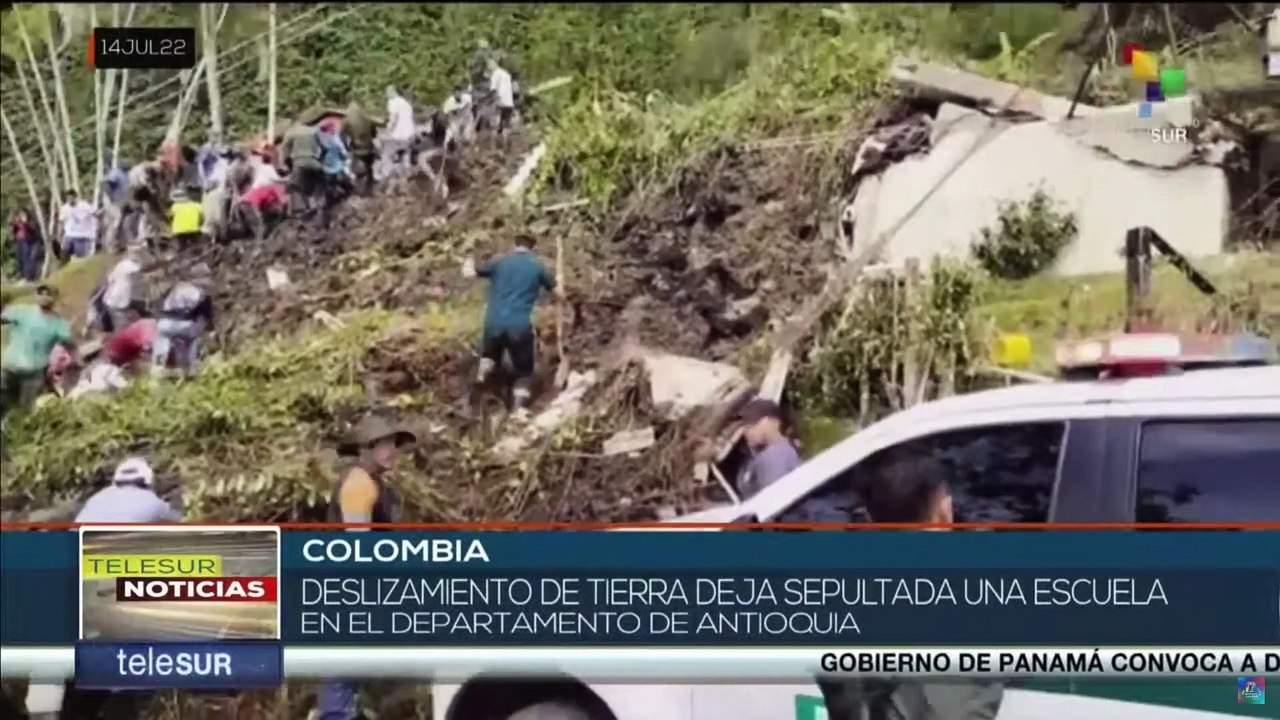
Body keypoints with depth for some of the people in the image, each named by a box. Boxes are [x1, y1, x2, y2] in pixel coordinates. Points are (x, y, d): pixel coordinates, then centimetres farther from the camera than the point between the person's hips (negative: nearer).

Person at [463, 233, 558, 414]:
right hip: (520, 326, -2)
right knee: (524, 372, 9)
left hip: (494, 323, 3)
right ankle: (519, 409, -6)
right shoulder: (538, 266, 3)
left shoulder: (499, 263, 7)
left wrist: (468, 265, 40)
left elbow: (470, 272, 16)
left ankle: (483, 370, 3)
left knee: (490, 355, 32)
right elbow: (558, 291, 6)